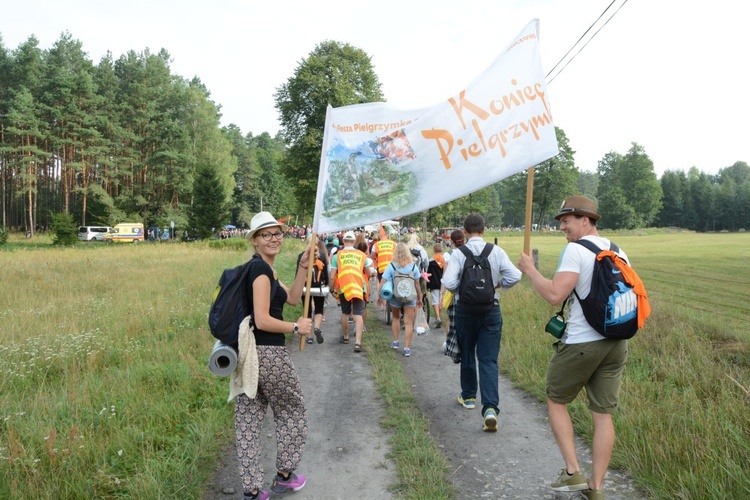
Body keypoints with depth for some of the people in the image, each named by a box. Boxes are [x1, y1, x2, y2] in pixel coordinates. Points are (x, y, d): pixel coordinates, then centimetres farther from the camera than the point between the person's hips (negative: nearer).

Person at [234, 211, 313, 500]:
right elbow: (263, 321, -23)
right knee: (292, 411, 13)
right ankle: (284, 476, 28)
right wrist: (297, 327, -10)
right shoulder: (261, 270, -16)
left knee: (248, 419, 10)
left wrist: (303, 265, 11)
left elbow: (292, 298, 17)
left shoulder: (260, 269, 14)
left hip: (248, 352, 9)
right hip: (269, 353, -9)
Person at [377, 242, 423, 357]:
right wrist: (419, 298, 11)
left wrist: (380, 297, 1)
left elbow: (382, 282, -10)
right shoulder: (413, 266, -4)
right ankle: (407, 348, 3)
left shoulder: (391, 266, -8)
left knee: (395, 318, 24)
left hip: (395, 296, 0)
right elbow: (417, 284, 0)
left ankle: (395, 342, 29)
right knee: (409, 323, 4)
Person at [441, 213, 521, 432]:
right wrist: (498, 284, 6)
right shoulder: (496, 251, -4)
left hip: (466, 309, 0)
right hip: (491, 309, 1)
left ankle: (468, 397, 36)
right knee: (489, 360, 1)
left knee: (467, 355, 19)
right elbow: (515, 276, -11)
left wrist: (460, 291, 1)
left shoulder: (459, 253, -9)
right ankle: (490, 408, -12)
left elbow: (449, 282, -19)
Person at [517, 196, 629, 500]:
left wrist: (529, 270, -10)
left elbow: (554, 295, -22)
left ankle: (573, 472, 12)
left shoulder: (575, 250, -13)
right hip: (616, 344, 7)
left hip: (580, 344, -7)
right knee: (603, 414, 11)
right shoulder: (619, 253, 10)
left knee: (556, 401, 14)